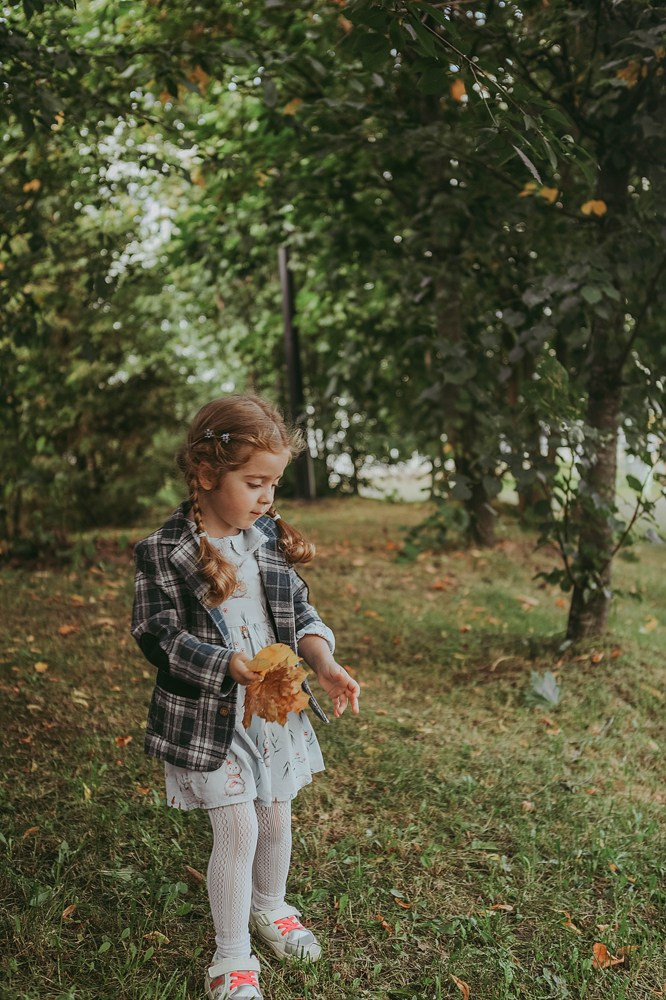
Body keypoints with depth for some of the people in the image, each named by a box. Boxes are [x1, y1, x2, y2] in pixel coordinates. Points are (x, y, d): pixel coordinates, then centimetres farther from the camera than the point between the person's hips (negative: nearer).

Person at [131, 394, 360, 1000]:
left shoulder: (271, 538, 1)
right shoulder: (164, 553, -16)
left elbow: (299, 612, 6)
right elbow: (158, 637, -17)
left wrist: (323, 660, -13)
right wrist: (227, 666, -29)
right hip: (208, 717, -5)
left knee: (276, 818, 18)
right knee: (237, 829, -3)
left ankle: (270, 908, 47)